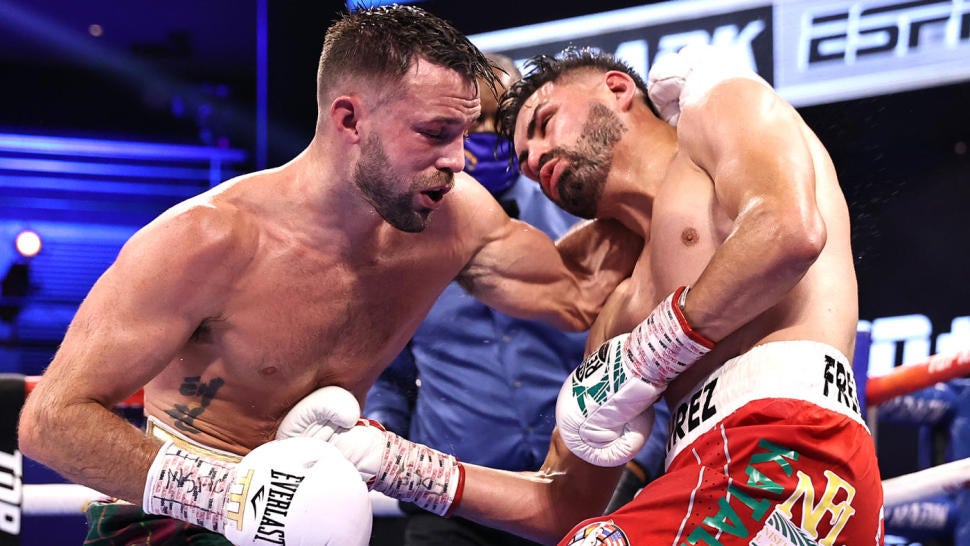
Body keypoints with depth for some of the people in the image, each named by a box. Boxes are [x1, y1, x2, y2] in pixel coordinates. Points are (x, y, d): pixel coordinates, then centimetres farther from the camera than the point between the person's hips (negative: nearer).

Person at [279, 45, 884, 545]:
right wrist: (392, 461, 18)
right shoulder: (623, 310, 28)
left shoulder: (725, 103, 12)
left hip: (782, 457, -7)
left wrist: (648, 356, -5)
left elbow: (790, 230, -11)